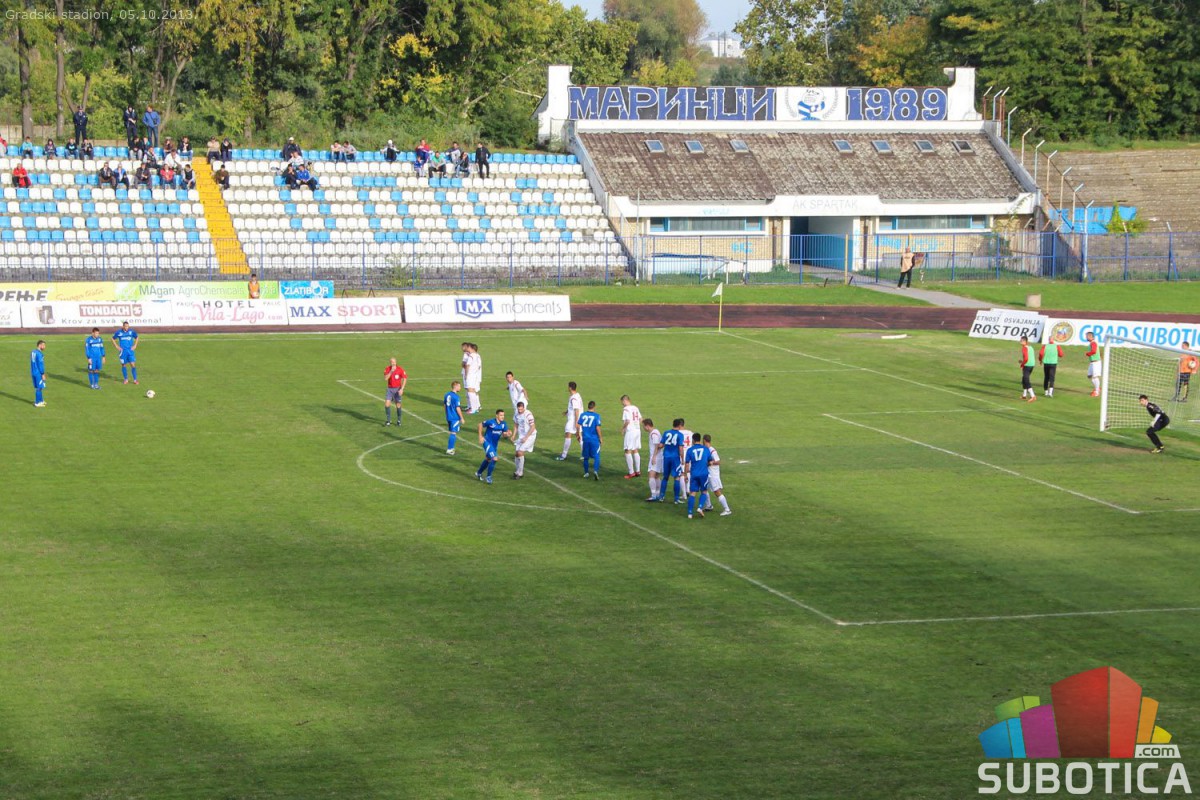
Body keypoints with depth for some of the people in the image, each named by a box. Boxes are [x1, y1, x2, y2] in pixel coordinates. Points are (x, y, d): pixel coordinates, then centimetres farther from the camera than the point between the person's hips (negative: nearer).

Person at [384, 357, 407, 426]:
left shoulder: (400, 369, -10)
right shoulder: (388, 369, -3)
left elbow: (405, 379, -7)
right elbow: (386, 378, -15)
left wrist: (402, 389, -13)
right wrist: (391, 371, -26)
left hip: (397, 389, -2)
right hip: (390, 389, 2)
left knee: (398, 405, 1)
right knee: (387, 404, -8)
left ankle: (398, 421, 16)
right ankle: (388, 421, 3)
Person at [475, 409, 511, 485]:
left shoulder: (504, 424, -6)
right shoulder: (491, 422, -21)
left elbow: (505, 434, -4)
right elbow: (481, 425, -6)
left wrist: (508, 435, -28)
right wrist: (480, 436, -6)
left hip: (495, 444, 7)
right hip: (487, 442, -7)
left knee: (488, 459, 22)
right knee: (494, 459, -18)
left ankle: (479, 473, 45)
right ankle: (488, 477, -3)